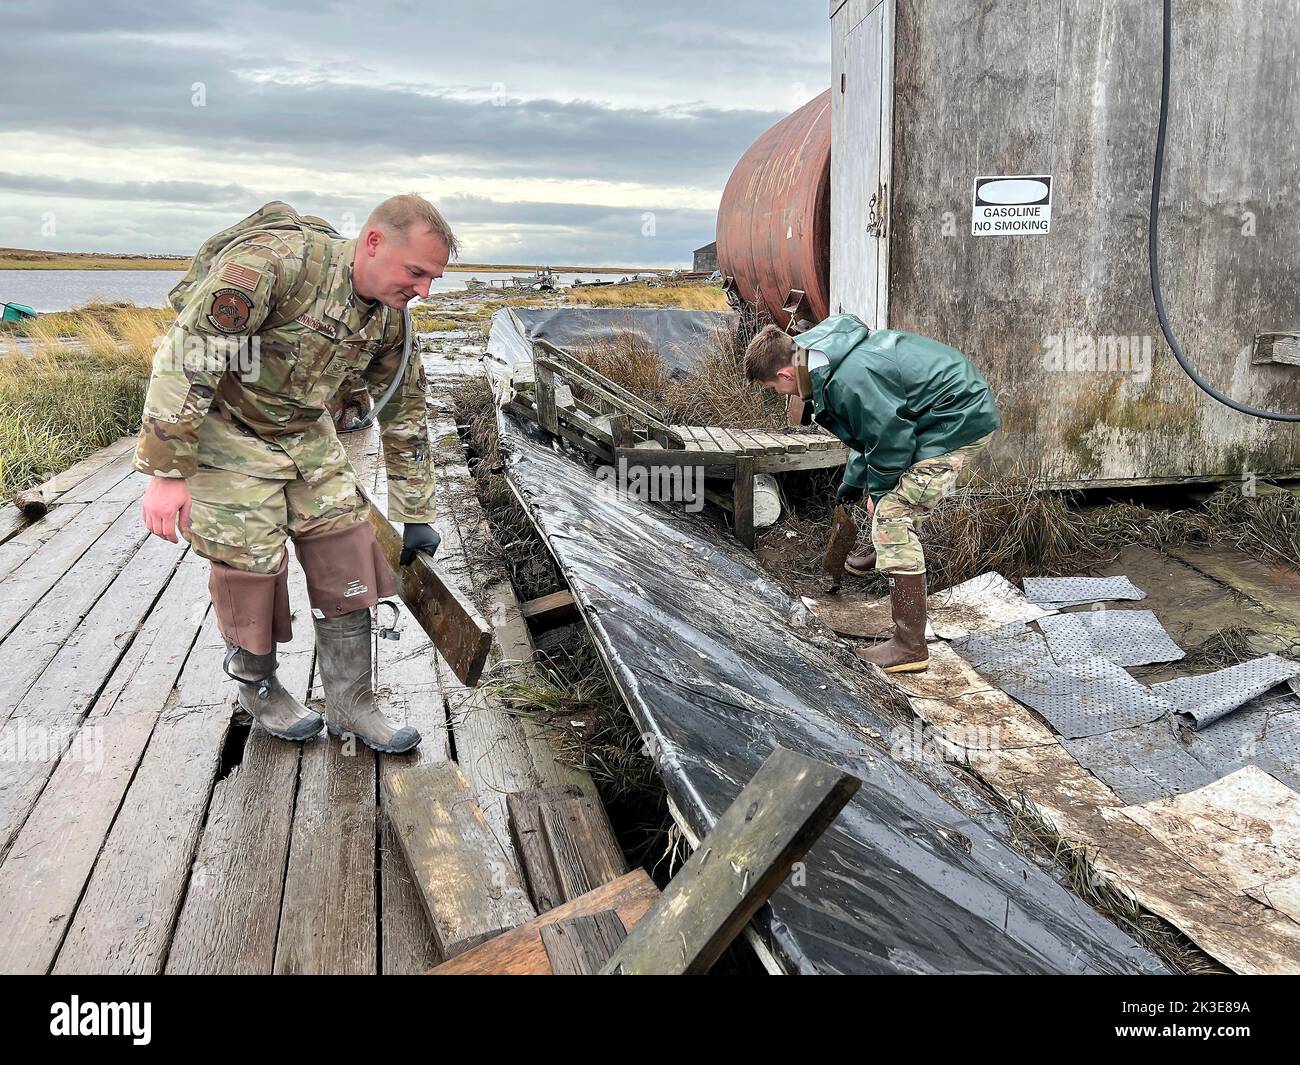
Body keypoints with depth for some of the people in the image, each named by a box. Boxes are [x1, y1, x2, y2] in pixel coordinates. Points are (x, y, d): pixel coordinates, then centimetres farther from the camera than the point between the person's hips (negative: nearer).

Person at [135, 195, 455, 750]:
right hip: (220, 423, -6)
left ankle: (350, 705, 11)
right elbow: (186, 355, -29)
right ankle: (259, 689, 25)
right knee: (251, 564, -3)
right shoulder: (275, 259, -30)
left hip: (303, 431, 7)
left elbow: (405, 414, 4)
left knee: (345, 549, -1)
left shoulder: (389, 319, -6)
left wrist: (416, 517, 8)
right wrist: (166, 471, -28)